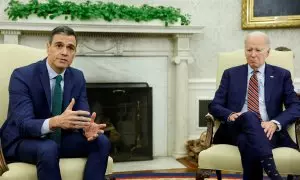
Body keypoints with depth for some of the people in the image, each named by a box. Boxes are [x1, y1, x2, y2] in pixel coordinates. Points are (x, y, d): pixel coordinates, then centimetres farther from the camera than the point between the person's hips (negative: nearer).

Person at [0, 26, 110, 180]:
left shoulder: (77, 77, 0)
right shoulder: (22, 75, -18)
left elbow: (82, 116, -5)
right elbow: (24, 124, -28)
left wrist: (87, 127, -31)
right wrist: (55, 122, -49)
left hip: (59, 138, 5)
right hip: (22, 142, -5)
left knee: (102, 142, -17)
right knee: (48, 149, -37)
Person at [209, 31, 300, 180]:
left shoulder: (282, 75, 15)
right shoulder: (231, 74, 17)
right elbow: (214, 105, 10)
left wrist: (275, 123, -16)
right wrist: (230, 115, -14)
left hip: (267, 131, 0)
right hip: (236, 130, 0)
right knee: (248, 117, -38)